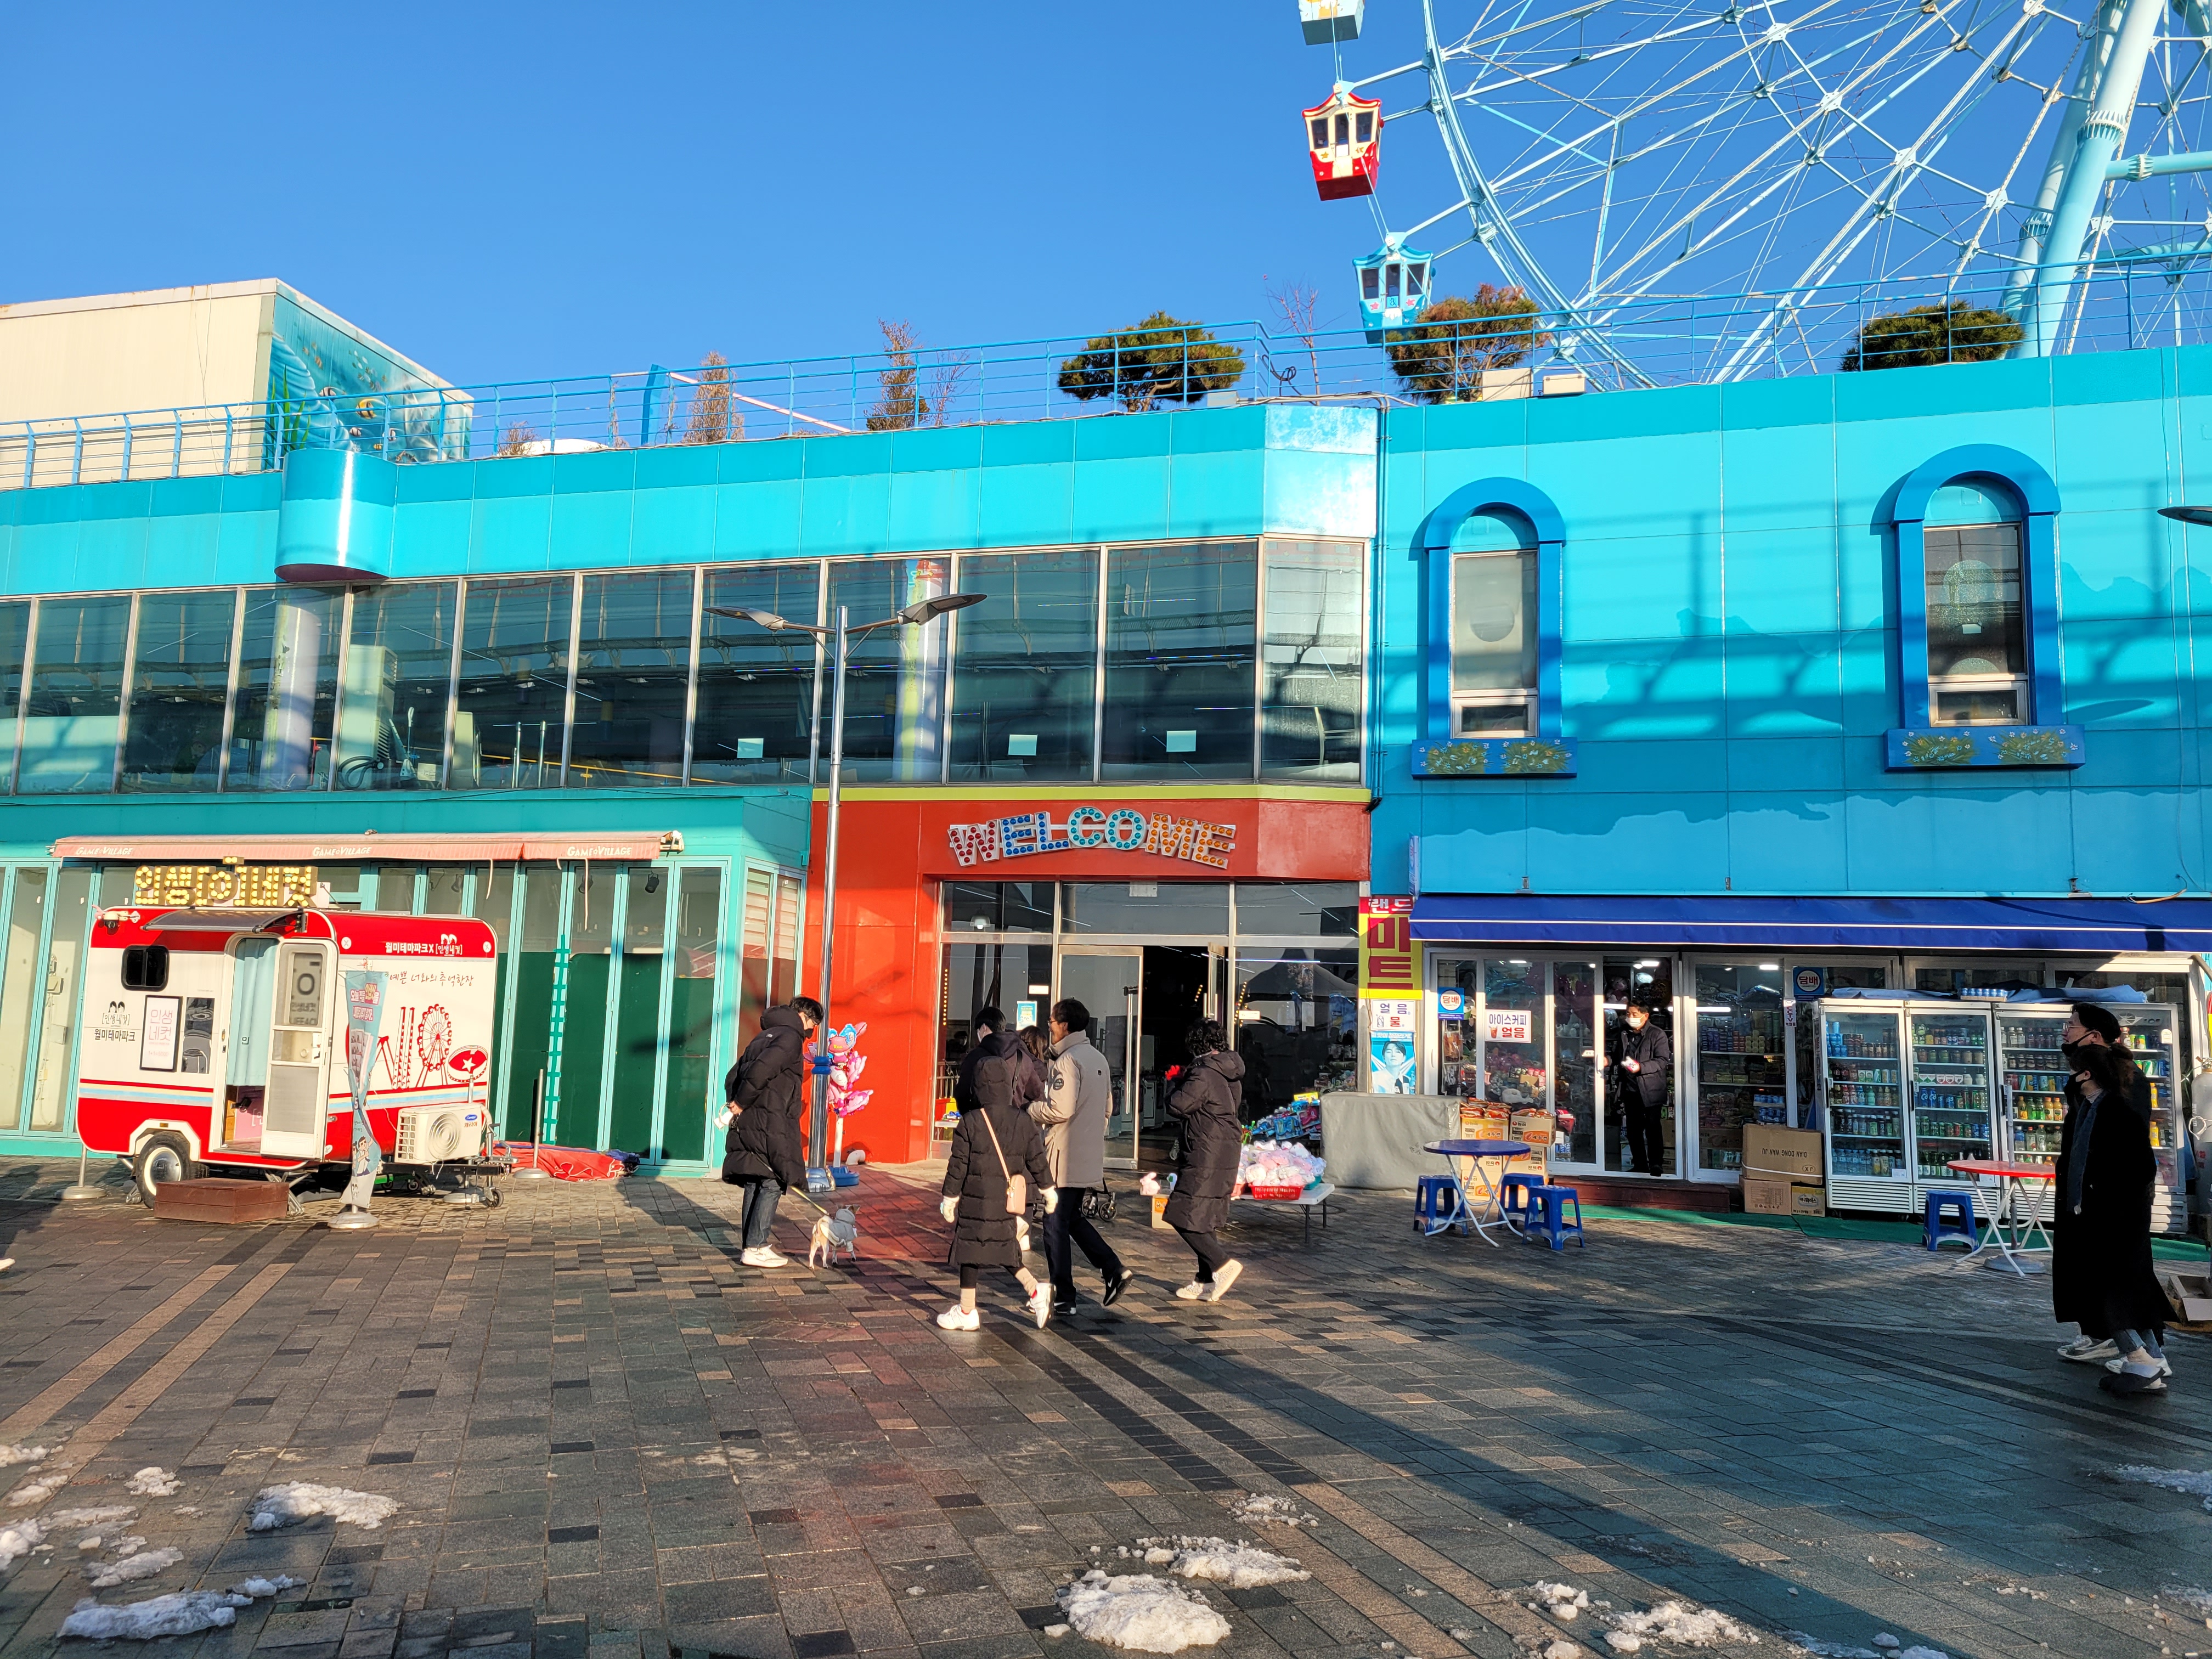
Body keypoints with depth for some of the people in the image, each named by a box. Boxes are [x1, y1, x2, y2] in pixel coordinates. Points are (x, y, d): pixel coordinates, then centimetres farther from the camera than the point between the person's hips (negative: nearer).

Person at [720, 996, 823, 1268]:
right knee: (773, 1184, -4)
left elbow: (732, 1078, 18)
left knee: (754, 1183, 12)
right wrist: (741, 1104, -12)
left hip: (748, 1124, 9)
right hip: (772, 1126, -9)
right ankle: (756, 1249, -5)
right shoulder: (790, 1037, -8)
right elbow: (761, 1071, -23)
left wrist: (737, 1105, 8)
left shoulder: (764, 1036, 21)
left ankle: (752, 1245, 17)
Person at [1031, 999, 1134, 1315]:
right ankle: (1114, 1270, 11)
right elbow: (1107, 1107, 18)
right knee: (1074, 1219, 20)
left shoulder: (1067, 1060, -16)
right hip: (1091, 1158, 9)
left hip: (1064, 1158, -9)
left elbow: (1061, 1109, -23)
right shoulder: (1099, 1058, 12)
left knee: (1056, 1226, 2)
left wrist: (1030, 1109, -8)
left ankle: (1063, 1298, 7)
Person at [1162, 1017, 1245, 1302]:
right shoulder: (1231, 1074, 11)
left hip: (1206, 1158, -9)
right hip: (1226, 1155, 10)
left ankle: (1223, 1264, -10)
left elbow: (1176, 1106, -16)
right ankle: (1208, 1282, 19)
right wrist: (1187, 1079, 18)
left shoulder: (1204, 1075, -18)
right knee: (1203, 1218, 15)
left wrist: (1178, 1084, 5)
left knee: (1184, 1216, -5)